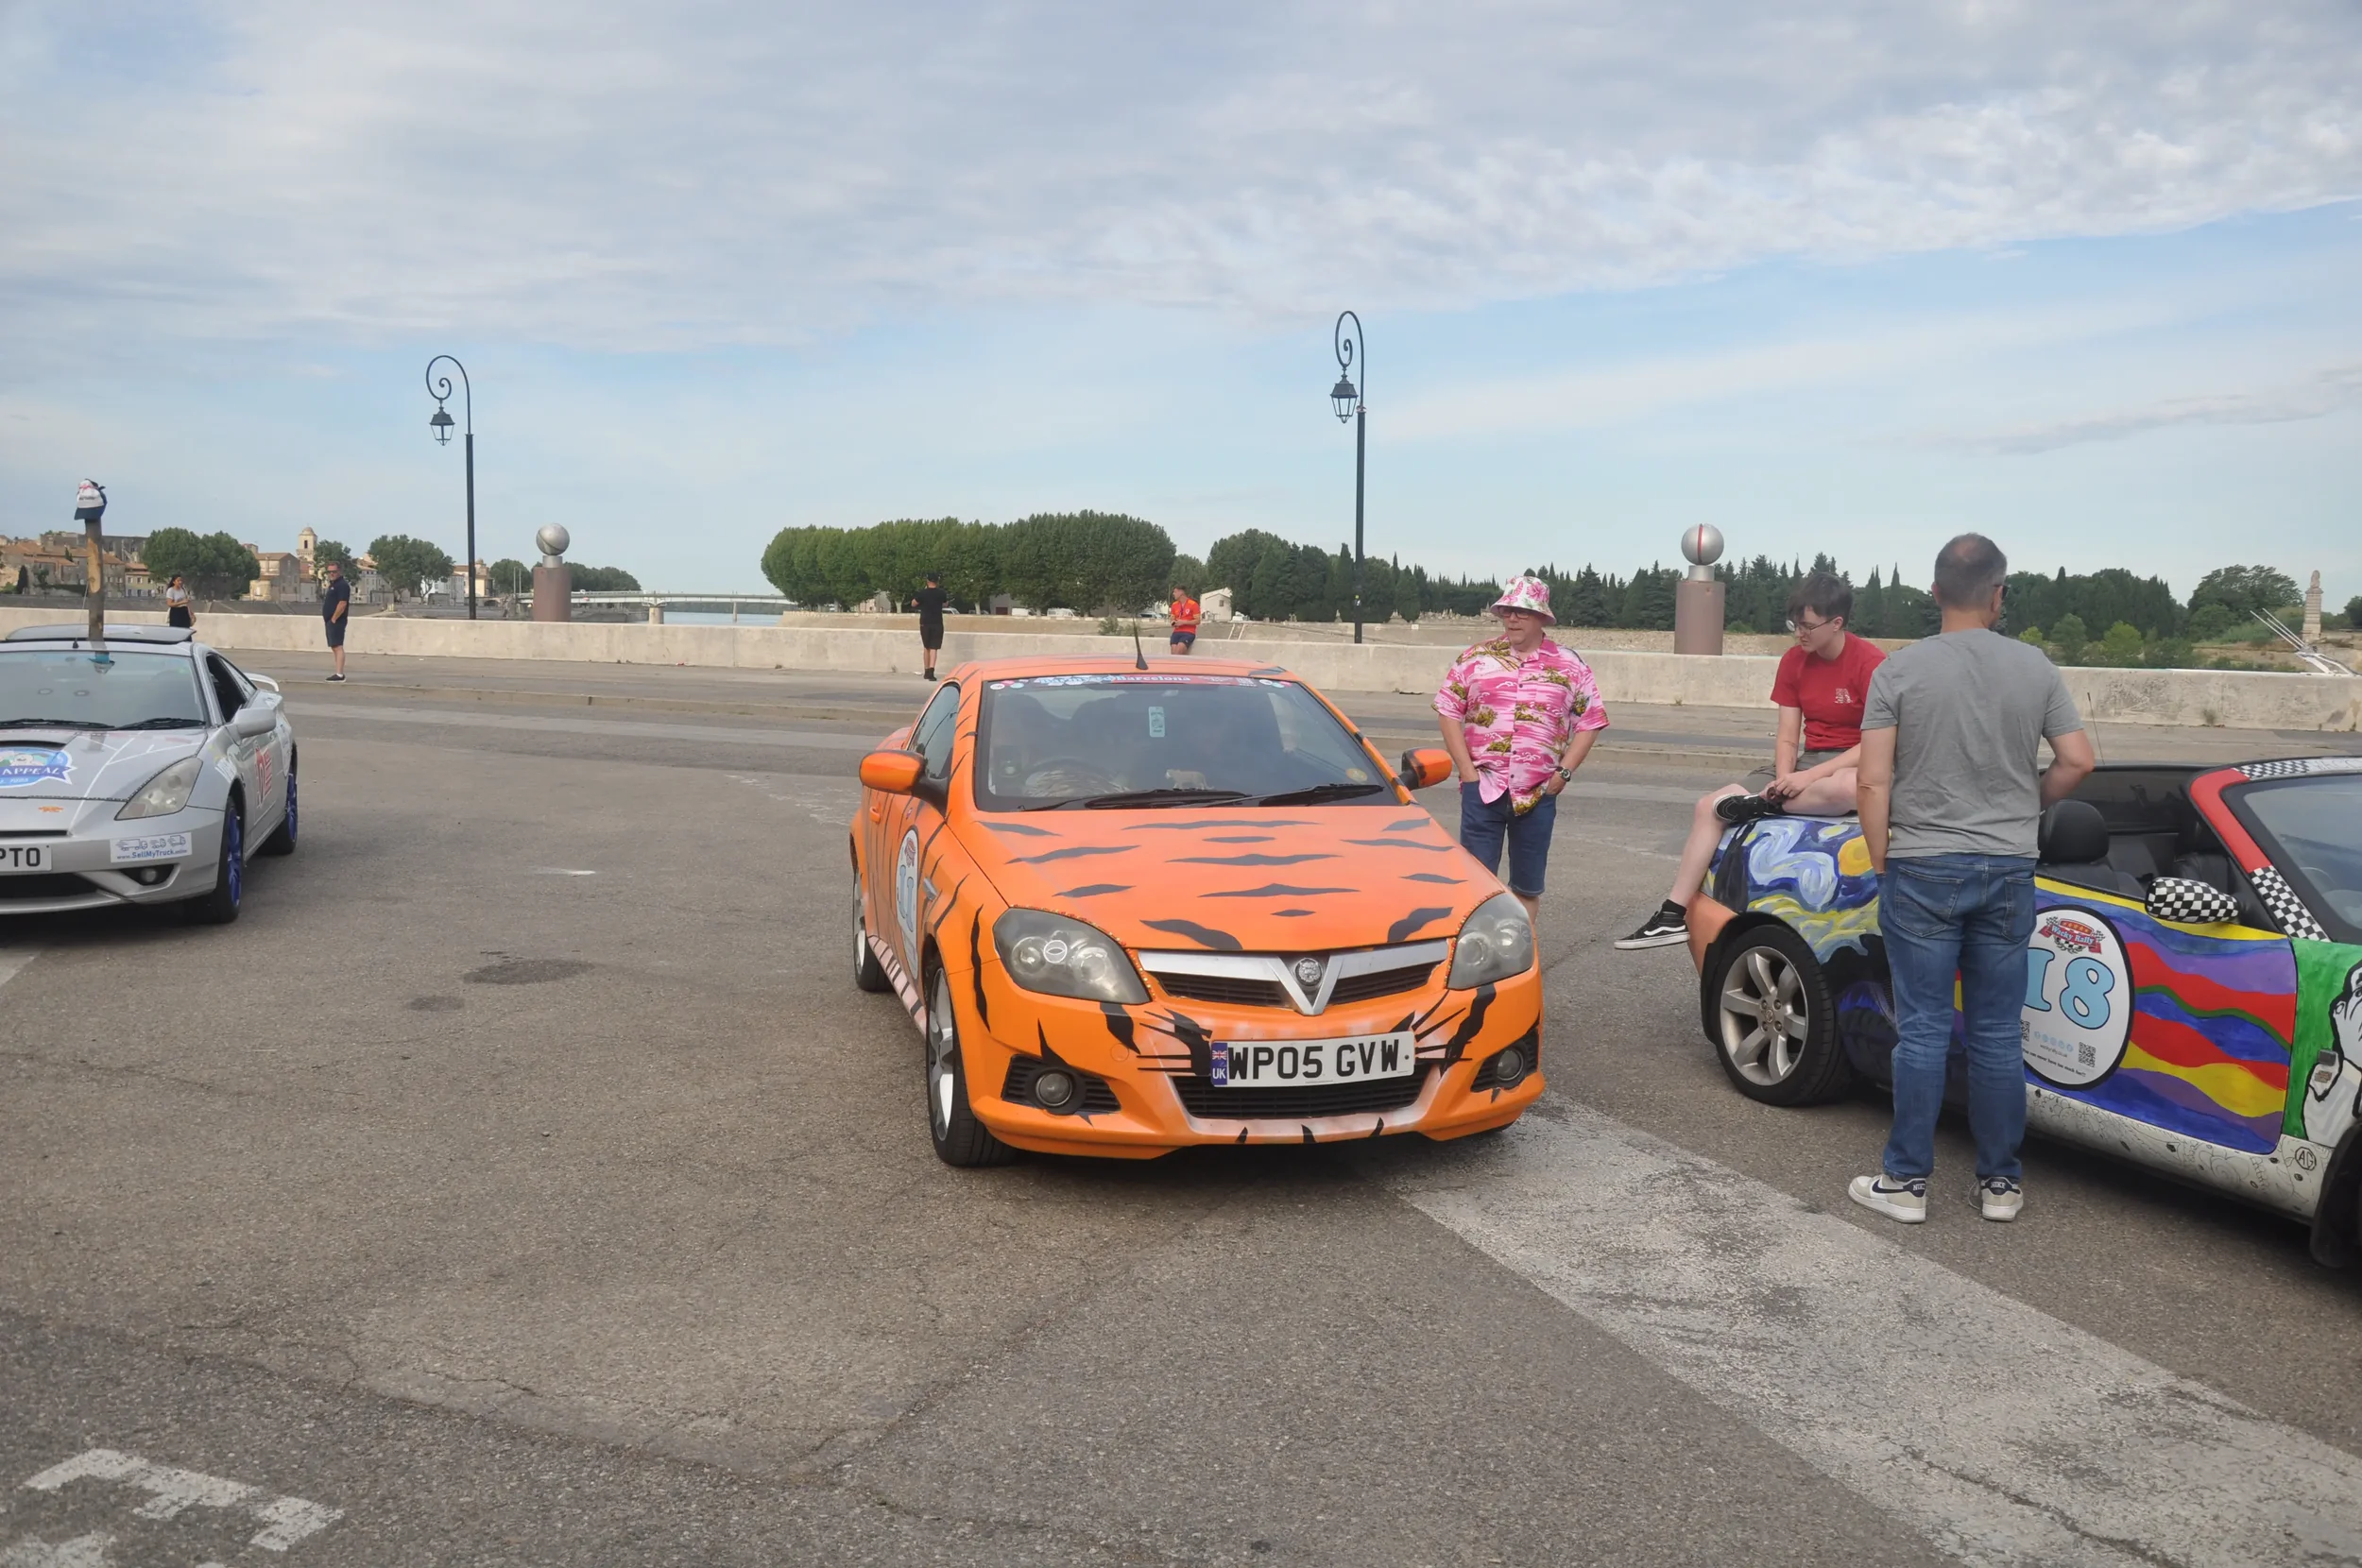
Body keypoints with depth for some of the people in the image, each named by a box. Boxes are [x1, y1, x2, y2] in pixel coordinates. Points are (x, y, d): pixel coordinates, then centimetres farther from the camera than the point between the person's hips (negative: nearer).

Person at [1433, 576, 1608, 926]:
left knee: (1528, 885, 9)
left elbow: (1590, 721, 7)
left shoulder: (1570, 667, 4)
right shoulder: (1476, 658, 4)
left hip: (1538, 794, 1)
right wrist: (1466, 769, -4)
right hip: (1483, 788, -1)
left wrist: (1564, 771, -4)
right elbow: (1447, 710, 4)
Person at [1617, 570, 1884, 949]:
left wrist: (1810, 776, -24)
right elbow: (1787, 738, 4)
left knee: (1846, 789, -45)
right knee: (1709, 806, -6)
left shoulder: (1870, 662, -14)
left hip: (1854, 768, -6)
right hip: (1807, 764, 6)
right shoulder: (1793, 661, 4)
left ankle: (1762, 805, -17)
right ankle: (1673, 917, -6)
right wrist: (1785, 779, -17)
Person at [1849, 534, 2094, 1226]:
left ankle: (1907, 1181, 11)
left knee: (1922, 1031, 4)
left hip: (1922, 868, -2)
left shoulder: (1899, 670, -8)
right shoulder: (2035, 667, 0)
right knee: (1997, 1034, 11)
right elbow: (2077, 760, 2)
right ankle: (2000, 1183, 20)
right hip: (2008, 870, 2)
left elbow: (1874, 783, -10)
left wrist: (1881, 864, 0)